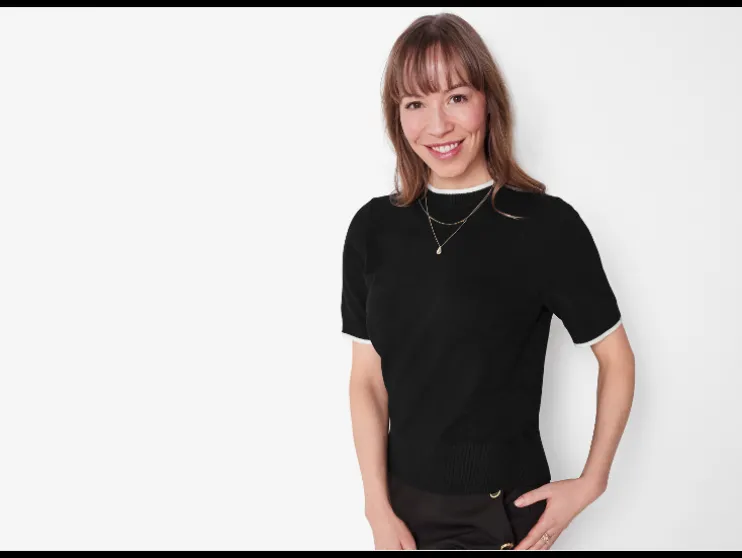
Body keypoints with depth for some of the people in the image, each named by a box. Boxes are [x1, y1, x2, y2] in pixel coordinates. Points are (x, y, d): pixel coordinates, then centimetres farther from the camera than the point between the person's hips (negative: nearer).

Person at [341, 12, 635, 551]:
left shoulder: (548, 224, -13)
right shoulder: (373, 227, -3)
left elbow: (617, 360, -3)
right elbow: (366, 378, 0)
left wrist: (591, 483, -6)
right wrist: (379, 511, -6)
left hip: (500, 512, -3)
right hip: (403, 500, 3)